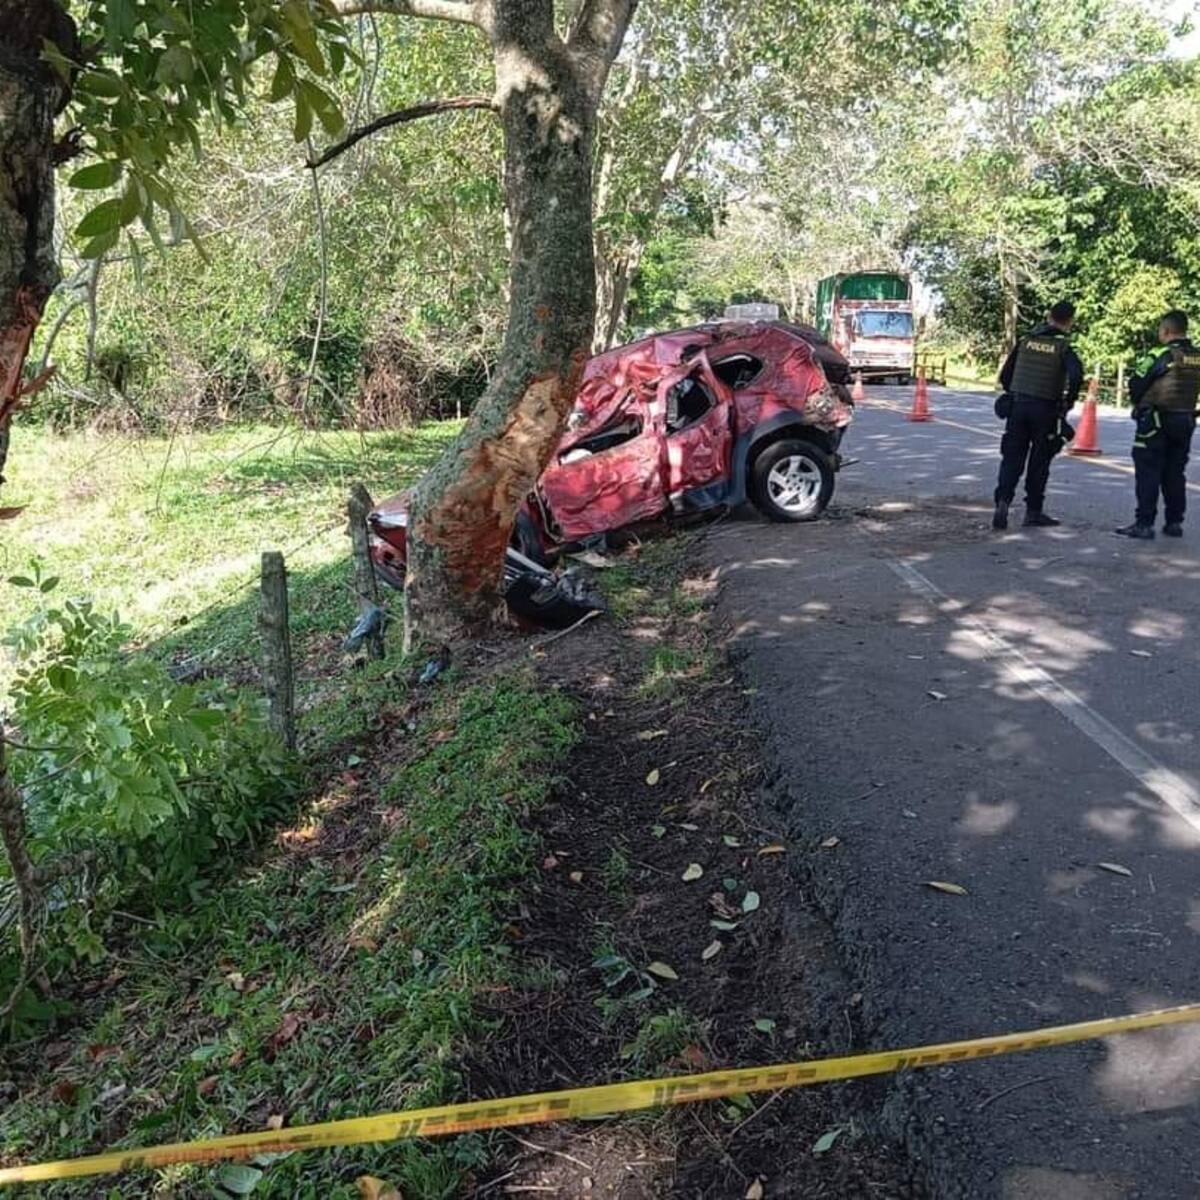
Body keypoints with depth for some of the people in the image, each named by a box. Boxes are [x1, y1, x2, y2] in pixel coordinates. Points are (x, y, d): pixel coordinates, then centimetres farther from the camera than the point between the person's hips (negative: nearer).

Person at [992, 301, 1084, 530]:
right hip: (1046, 410, -3)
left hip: (1018, 406, 3)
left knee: (1012, 457, 5)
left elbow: (1005, 375, 9)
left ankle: (1002, 502, -12)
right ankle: (1033, 511, 13)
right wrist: (1067, 404, -7)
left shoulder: (1026, 341, 6)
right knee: (1039, 462, 7)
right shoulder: (1063, 347, -6)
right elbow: (1076, 376, -21)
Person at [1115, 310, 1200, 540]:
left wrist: (1139, 405, 10)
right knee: (1175, 474, 13)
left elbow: (1136, 385, -8)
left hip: (1155, 421, -6)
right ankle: (1174, 523, 18)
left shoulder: (1161, 356, -14)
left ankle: (1144, 524, -5)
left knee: (1148, 473, -2)